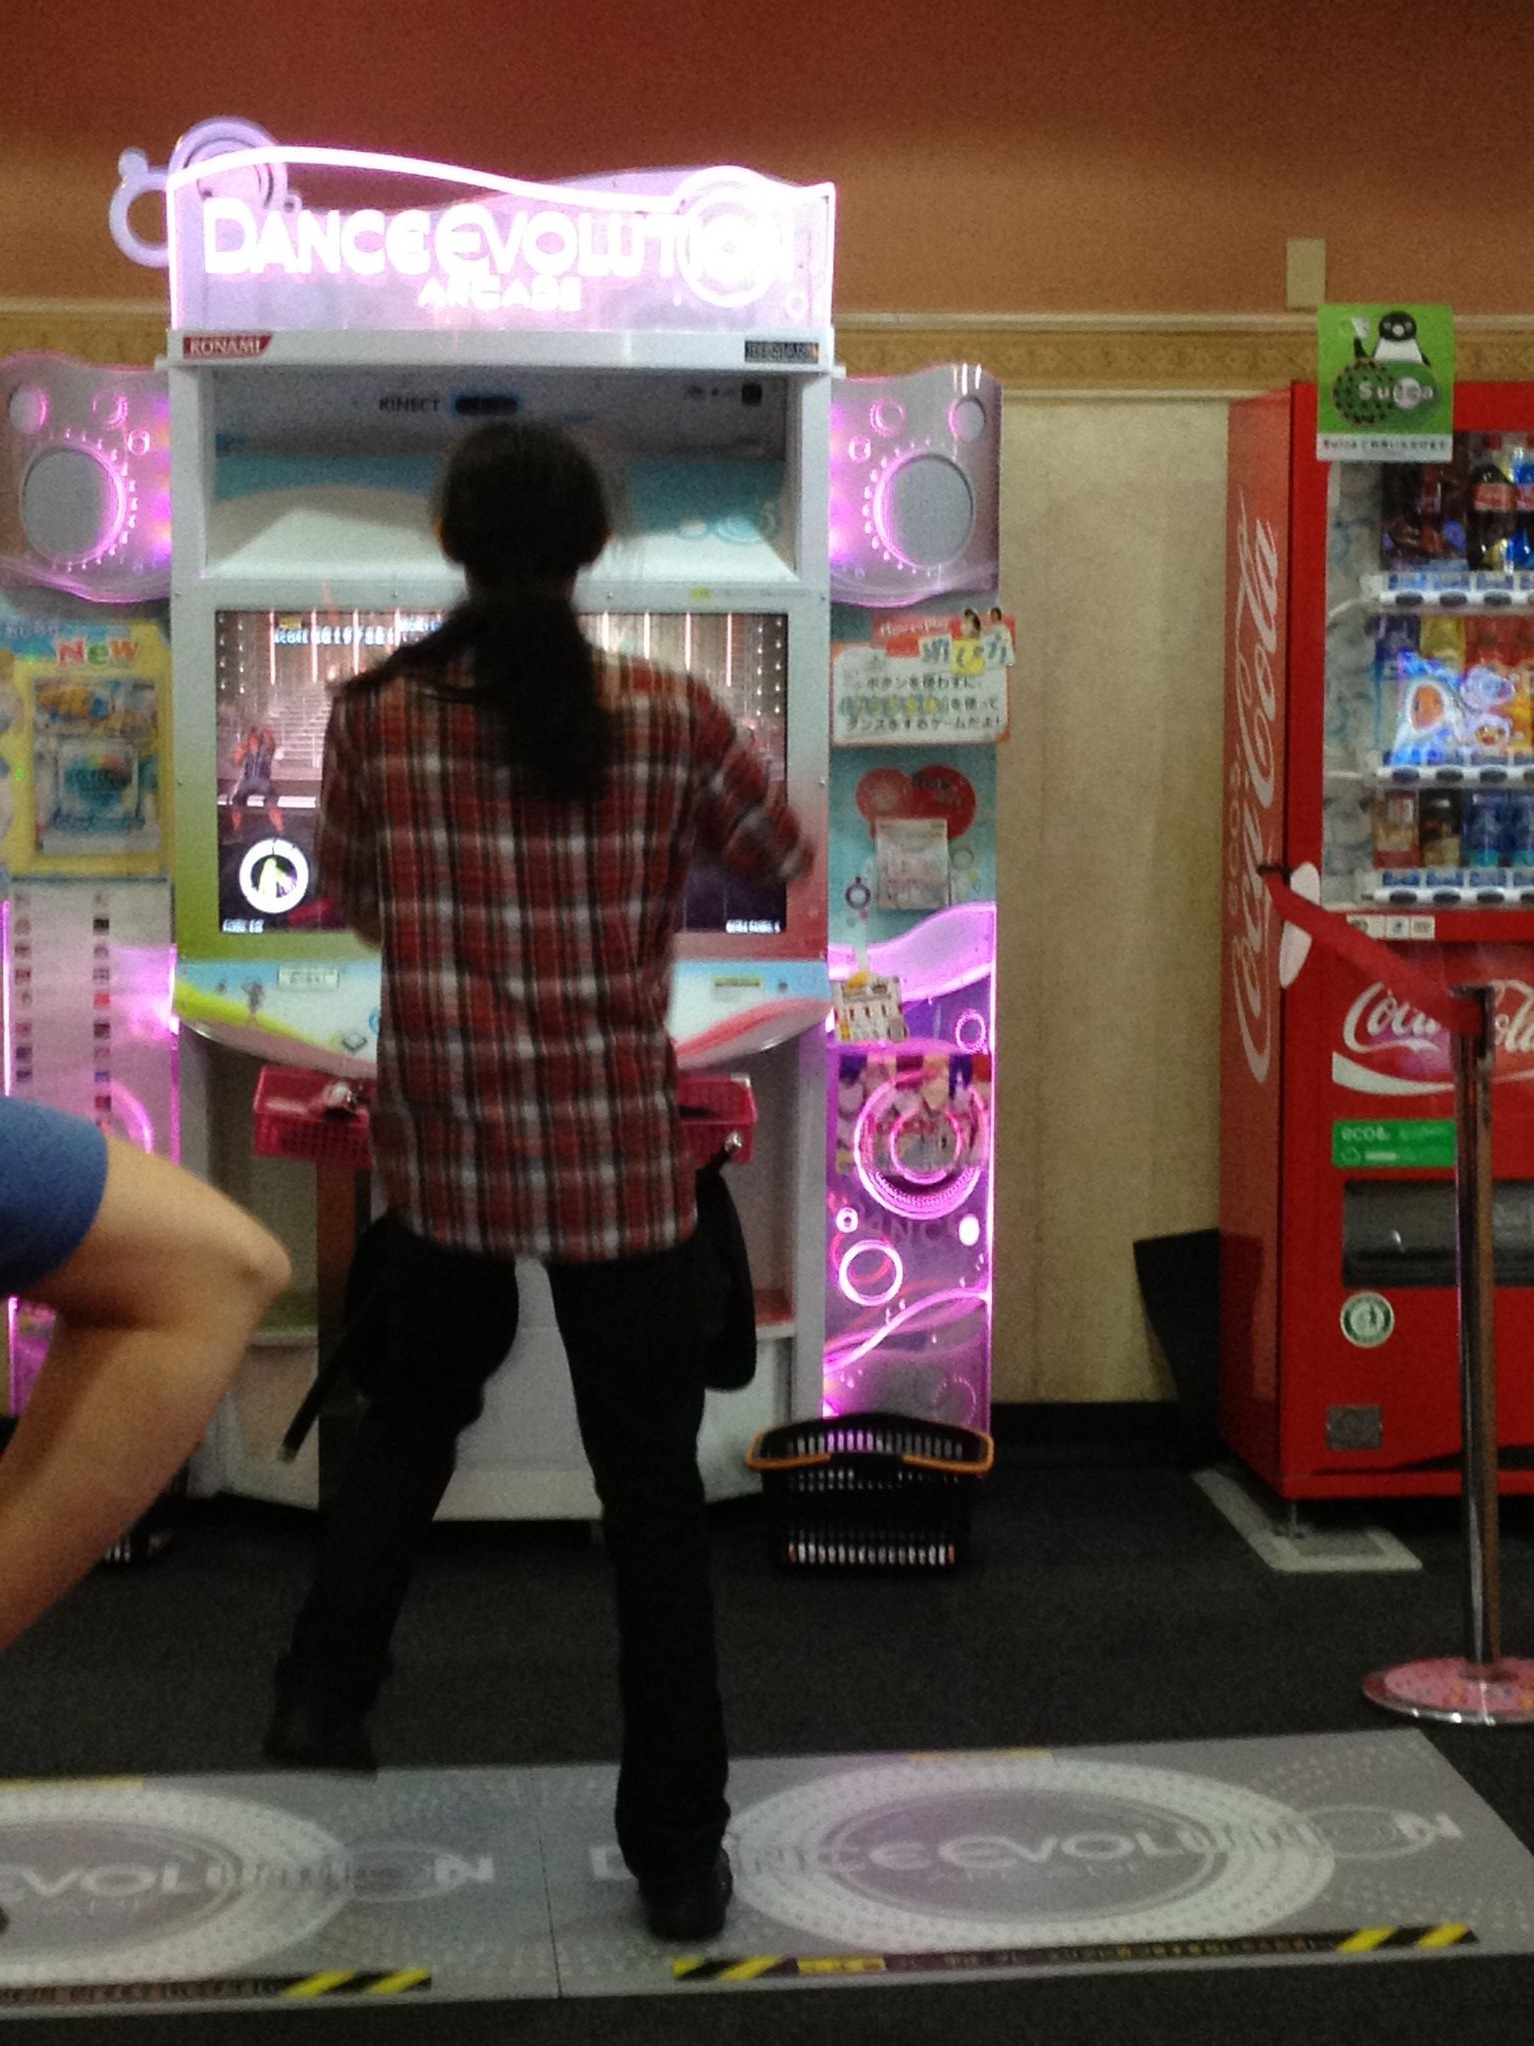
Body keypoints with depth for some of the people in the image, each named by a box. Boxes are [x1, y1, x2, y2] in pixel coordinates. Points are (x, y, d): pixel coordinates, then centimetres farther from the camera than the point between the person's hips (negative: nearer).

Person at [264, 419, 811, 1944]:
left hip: (440, 1148, 1)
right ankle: (678, 1851, 15)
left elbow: (347, 901, 9)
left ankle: (327, 1685, 23)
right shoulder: (666, 719, -7)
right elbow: (786, 866, 6)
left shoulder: (373, 716, -5)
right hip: (619, 1157, -1)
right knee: (652, 1489, 9)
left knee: (413, 1408, 29)